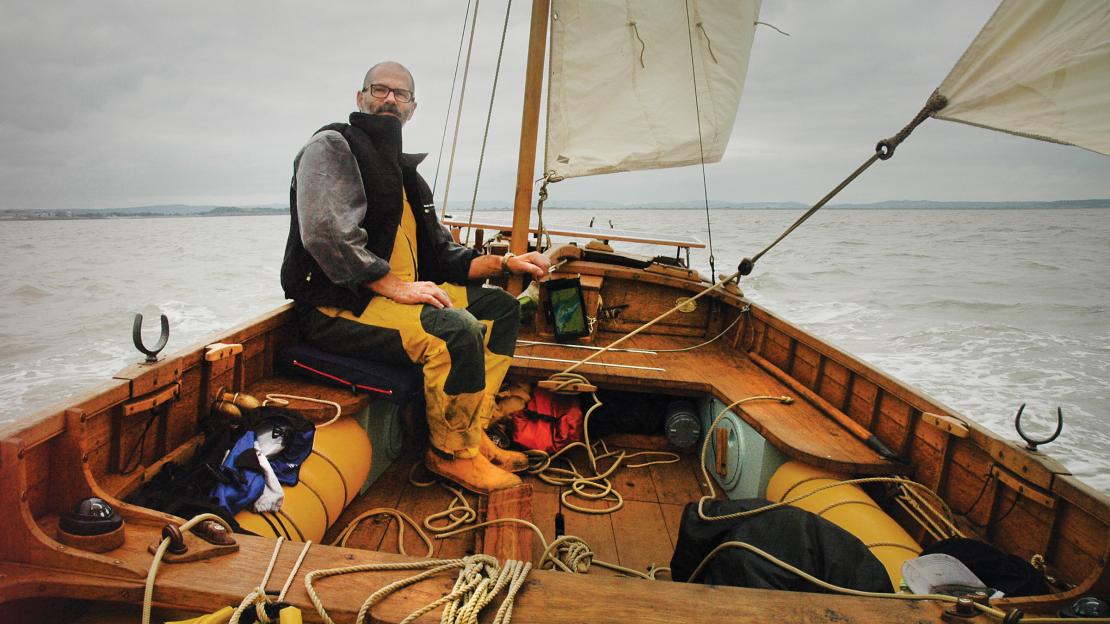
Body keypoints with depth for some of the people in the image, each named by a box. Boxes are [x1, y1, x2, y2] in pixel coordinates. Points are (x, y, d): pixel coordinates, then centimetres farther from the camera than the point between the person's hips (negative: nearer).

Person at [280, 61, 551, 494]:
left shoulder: (406, 173, 22)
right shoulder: (332, 145, -4)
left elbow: (443, 256, 19)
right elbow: (326, 234, -20)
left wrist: (504, 262, 6)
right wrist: (396, 286, -22)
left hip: (399, 293, 9)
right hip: (337, 305, -9)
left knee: (500, 307, 6)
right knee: (456, 330, -31)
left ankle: (473, 433, -1)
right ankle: (450, 452, -9)